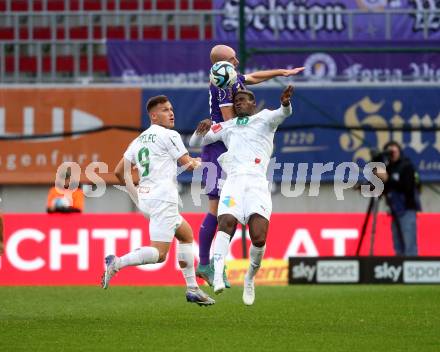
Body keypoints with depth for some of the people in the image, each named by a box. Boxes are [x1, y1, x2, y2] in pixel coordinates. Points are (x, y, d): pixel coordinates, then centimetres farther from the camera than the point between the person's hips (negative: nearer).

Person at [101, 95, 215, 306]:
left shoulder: (139, 140, 18)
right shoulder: (169, 136, -4)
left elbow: (119, 172, 17)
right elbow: (188, 165, -1)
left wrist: (135, 195, 28)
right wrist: (197, 162, 22)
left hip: (144, 200, 9)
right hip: (163, 199, -9)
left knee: (186, 233, 24)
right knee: (159, 253, -13)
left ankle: (192, 289, 21)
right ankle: (116, 263, -28)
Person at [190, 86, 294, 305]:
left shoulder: (264, 118, 19)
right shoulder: (227, 126, 28)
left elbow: (283, 114, -3)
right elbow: (194, 143, 30)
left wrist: (285, 103, -28)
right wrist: (201, 130, 6)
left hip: (257, 182, -2)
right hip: (234, 181, 2)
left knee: (259, 237, -17)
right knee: (226, 222, -26)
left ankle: (250, 279, 8)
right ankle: (217, 278, -36)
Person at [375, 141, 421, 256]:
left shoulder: (406, 166, -3)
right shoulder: (388, 167, 12)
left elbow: (407, 187, -16)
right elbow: (384, 189, 15)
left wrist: (388, 180, -19)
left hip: (407, 210, -6)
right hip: (395, 211, 6)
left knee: (409, 246, -13)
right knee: (398, 248, 3)